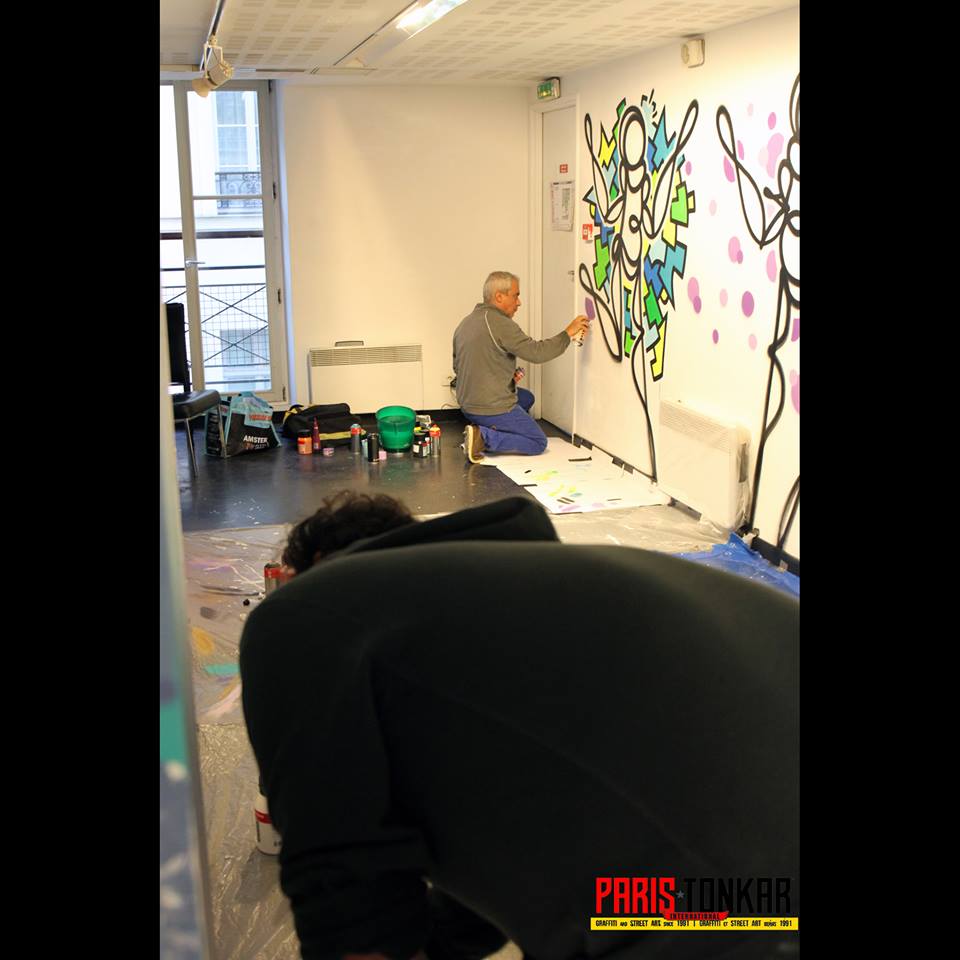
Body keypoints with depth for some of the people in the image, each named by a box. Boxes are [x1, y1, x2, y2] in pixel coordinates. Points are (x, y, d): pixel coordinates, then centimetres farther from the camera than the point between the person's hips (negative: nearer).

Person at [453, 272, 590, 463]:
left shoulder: (465, 323, 9)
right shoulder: (500, 324, -19)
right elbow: (537, 352, -25)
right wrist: (568, 333, -14)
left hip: (467, 406, 9)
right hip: (493, 409, -9)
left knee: (527, 398, 31)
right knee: (539, 443, 7)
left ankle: (486, 431, 11)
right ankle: (484, 437, -10)